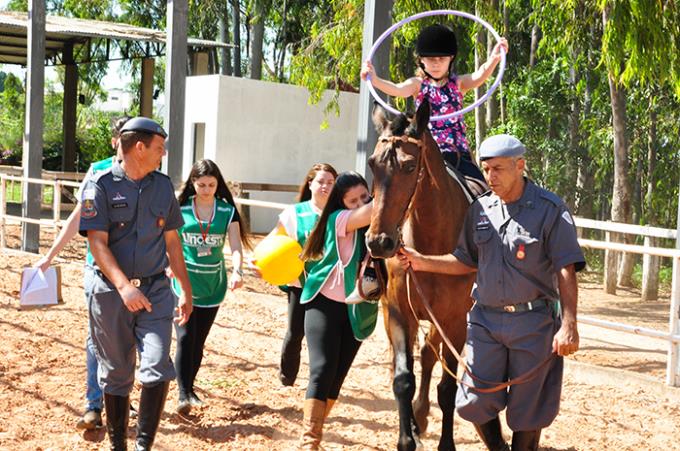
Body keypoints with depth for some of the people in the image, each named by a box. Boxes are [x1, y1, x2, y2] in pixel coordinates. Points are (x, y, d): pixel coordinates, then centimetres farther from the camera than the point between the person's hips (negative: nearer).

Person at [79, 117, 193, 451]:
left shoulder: (163, 185, 8)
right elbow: (97, 242, -13)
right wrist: (123, 286, -26)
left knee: (158, 369, -12)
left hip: (156, 289, 3)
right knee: (116, 374, 8)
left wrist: (186, 289, 15)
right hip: (111, 291, -3)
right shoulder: (101, 184, -6)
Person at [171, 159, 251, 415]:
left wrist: (237, 271, -26)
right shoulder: (180, 209, -4)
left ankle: (190, 387, 27)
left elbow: (236, 246, -10)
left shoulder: (228, 211, -1)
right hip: (183, 282, -2)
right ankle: (183, 395, -12)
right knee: (185, 338, -13)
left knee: (199, 341, 11)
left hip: (213, 285, 2)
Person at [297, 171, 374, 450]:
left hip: (358, 311, 5)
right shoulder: (338, 219, -12)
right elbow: (368, 213, -30)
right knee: (322, 370, -11)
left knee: (338, 374, 8)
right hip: (325, 304, -5)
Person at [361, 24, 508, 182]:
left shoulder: (458, 83, 5)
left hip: (458, 151, 1)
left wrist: (493, 59, -36)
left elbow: (479, 77, -14)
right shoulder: (418, 84, 4)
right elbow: (397, 89, -15)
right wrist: (375, 80, -36)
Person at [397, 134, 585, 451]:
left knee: (526, 410, 6)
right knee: (475, 403, 5)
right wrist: (422, 262, 2)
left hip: (533, 321, -4)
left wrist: (569, 326, -22)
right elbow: (467, 262, 15)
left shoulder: (551, 210, -8)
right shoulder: (480, 209, 7)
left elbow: (566, 273, -13)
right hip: (486, 319, 4)